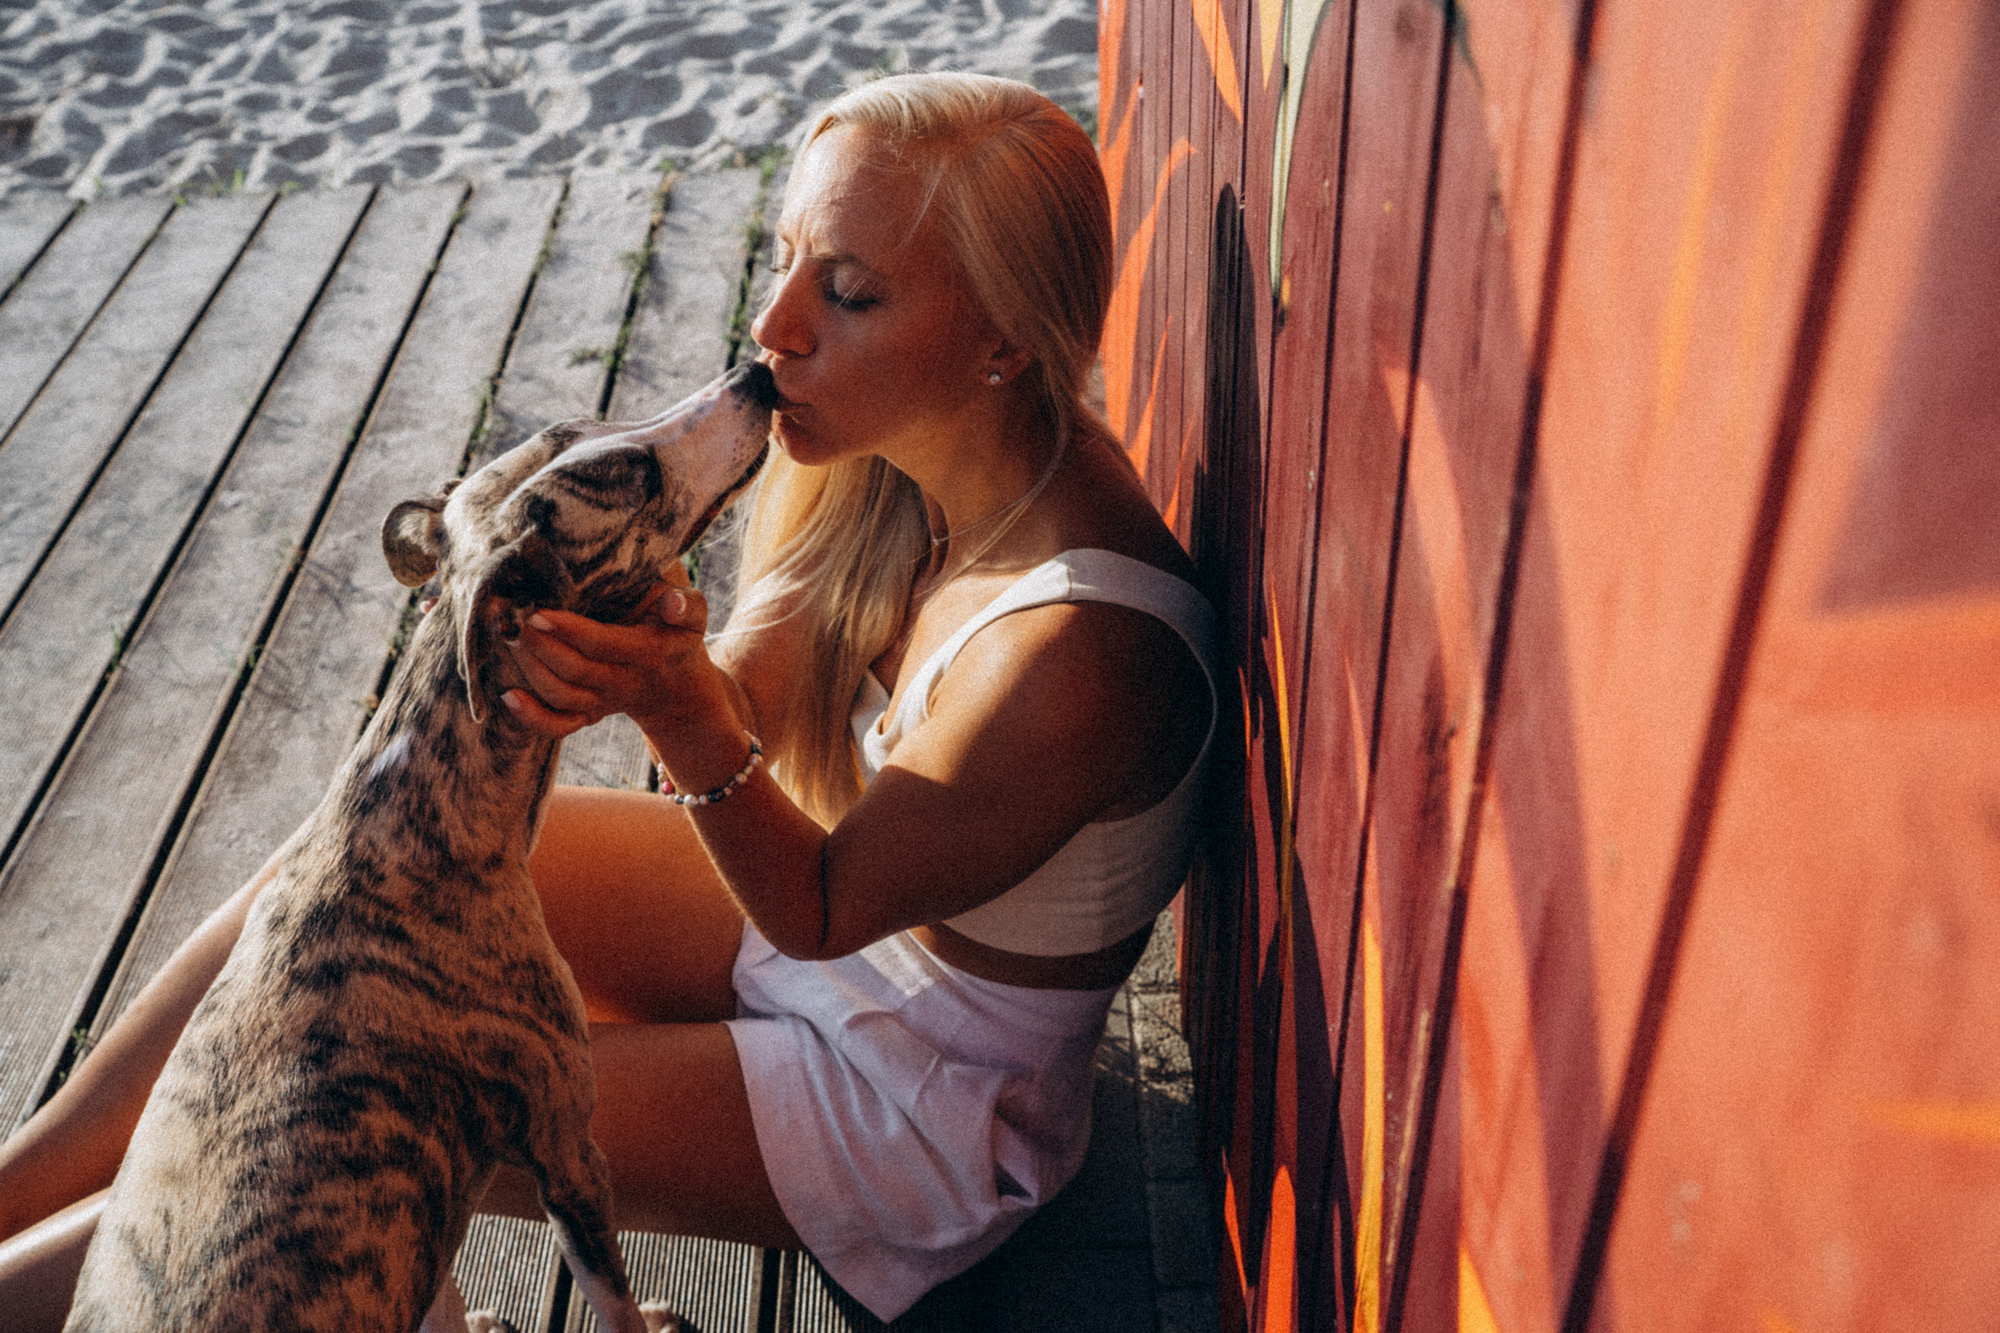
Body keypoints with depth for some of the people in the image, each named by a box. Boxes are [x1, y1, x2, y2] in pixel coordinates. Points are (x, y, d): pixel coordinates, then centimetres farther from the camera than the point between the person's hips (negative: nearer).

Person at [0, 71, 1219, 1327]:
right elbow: (746, 697, -6)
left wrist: (675, 707, -37)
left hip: (932, 1101, -7)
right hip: (831, 901, 7)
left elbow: (821, 911, -22)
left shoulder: (1075, 654, -35)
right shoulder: (895, 455, -10)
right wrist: (620, 649, -27)